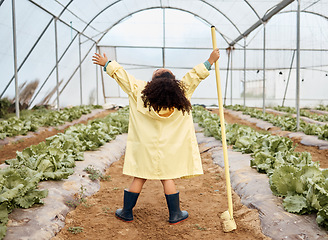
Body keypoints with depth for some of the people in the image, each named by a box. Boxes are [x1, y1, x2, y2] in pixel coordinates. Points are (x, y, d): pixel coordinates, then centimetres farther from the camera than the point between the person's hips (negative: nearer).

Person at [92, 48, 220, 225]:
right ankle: (175, 215, 22)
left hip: (144, 148, 0)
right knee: (168, 179, 11)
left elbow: (122, 76, -5)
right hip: (168, 148, 0)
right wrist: (210, 61, 3)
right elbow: (195, 75, -5)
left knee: (139, 178, 10)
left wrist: (107, 64, 8)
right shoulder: (181, 93, -12)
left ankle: (127, 212, 24)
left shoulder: (140, 92, -13)